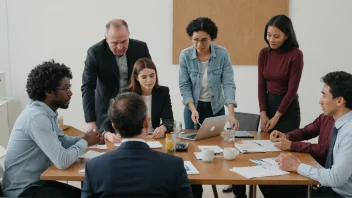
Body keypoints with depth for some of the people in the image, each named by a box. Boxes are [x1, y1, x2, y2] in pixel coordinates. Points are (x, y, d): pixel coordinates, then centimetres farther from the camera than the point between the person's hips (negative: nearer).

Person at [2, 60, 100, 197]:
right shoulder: (37, 116, -26)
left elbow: (61, 140, 14)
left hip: (38, 181, 9)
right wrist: (85, 142, -12)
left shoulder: (48, 112, 2)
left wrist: (84, 138, -4)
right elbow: (62, 162, -28)